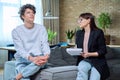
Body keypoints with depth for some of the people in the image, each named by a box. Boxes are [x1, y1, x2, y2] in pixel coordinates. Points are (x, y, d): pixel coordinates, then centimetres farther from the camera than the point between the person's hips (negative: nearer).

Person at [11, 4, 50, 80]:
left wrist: (46, 56, -25)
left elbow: (45, 44, -1)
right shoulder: (16, 31, 2)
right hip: (23, 59, -1)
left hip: (38, 58, 2)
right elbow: (20, 49, -8)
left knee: (42, 61, -37)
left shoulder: (41, 28, 9)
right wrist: (31, 58, -28)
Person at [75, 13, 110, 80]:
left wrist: (89, 54, -20)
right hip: (84, 60, 3)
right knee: (81, 68, -31)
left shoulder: (98, 32, -7)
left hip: (98, 61, -3)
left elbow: (103, 51, -8)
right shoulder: (79, 33, 9)